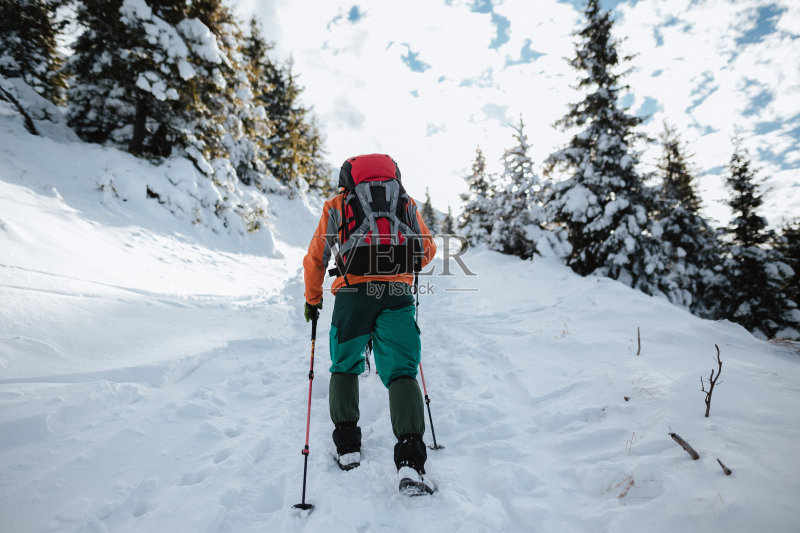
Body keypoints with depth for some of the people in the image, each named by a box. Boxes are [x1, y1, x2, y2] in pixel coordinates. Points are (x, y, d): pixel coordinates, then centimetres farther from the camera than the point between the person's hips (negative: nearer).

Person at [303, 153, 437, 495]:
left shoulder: (337, 205, 20)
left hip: (353, 292, 0)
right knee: (401, 373, 2)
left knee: (345, 367, 18)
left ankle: (347, 446, 19)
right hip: (398, 293, 1)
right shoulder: (406, 202, 24)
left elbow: (315, 259, 21)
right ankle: (410, 461, -9)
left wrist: (312, 300, 34)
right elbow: (428, 249, 24)